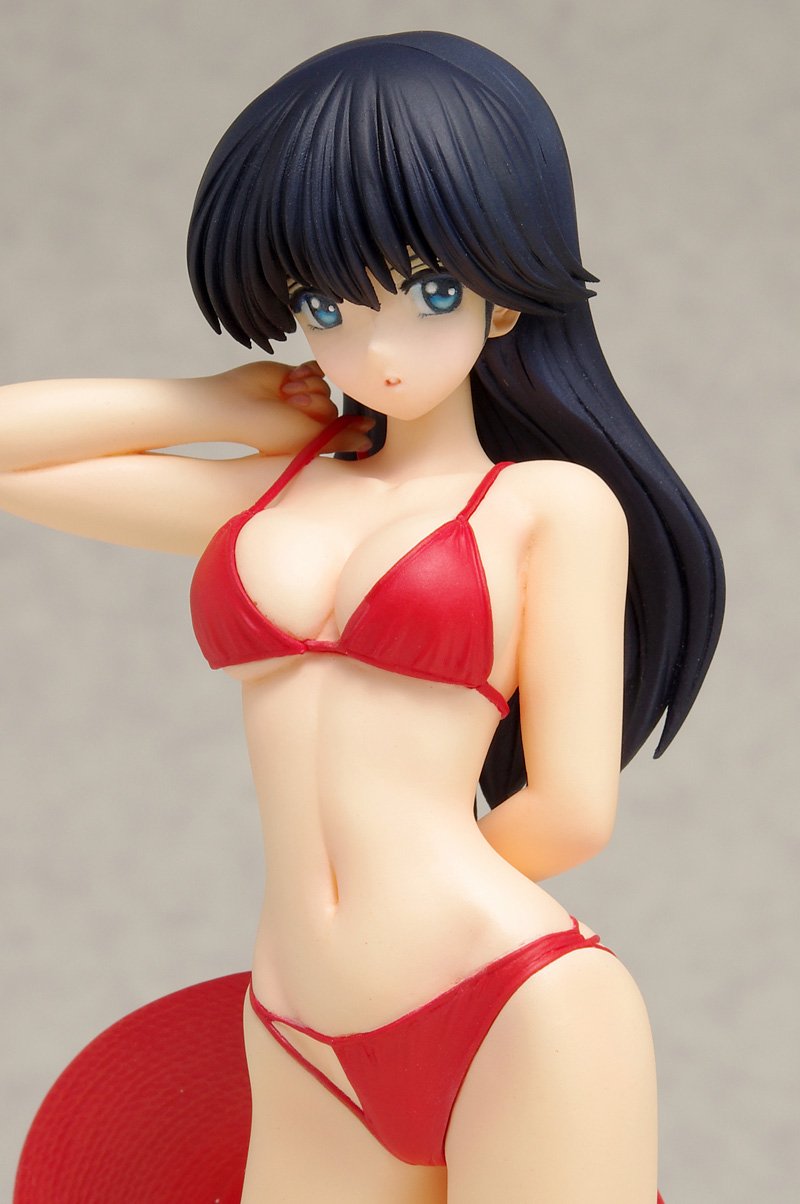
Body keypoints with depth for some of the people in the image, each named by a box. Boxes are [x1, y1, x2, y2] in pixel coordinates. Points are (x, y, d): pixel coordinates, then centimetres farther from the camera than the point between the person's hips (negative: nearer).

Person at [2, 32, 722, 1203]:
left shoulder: (555, 501, 0)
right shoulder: (265, 493, 13)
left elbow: (571, 811, -5)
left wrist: (418, 889, 11)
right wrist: (222, 405, 13)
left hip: (521, 1019, -5)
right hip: (309, 1064, 5)